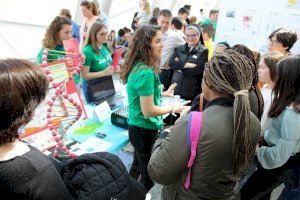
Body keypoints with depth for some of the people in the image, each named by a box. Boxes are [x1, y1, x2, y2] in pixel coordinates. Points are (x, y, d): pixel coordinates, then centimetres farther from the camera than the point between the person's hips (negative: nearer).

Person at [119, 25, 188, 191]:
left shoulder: (138, 66, 2)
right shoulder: (145, 72, -27)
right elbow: (148, 111, -26)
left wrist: (162, 93, 14)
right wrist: (172, 108, -13)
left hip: (137, 127, 10)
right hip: (145, 131, -10)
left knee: (139, 165, 29)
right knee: (150, 174, 11)